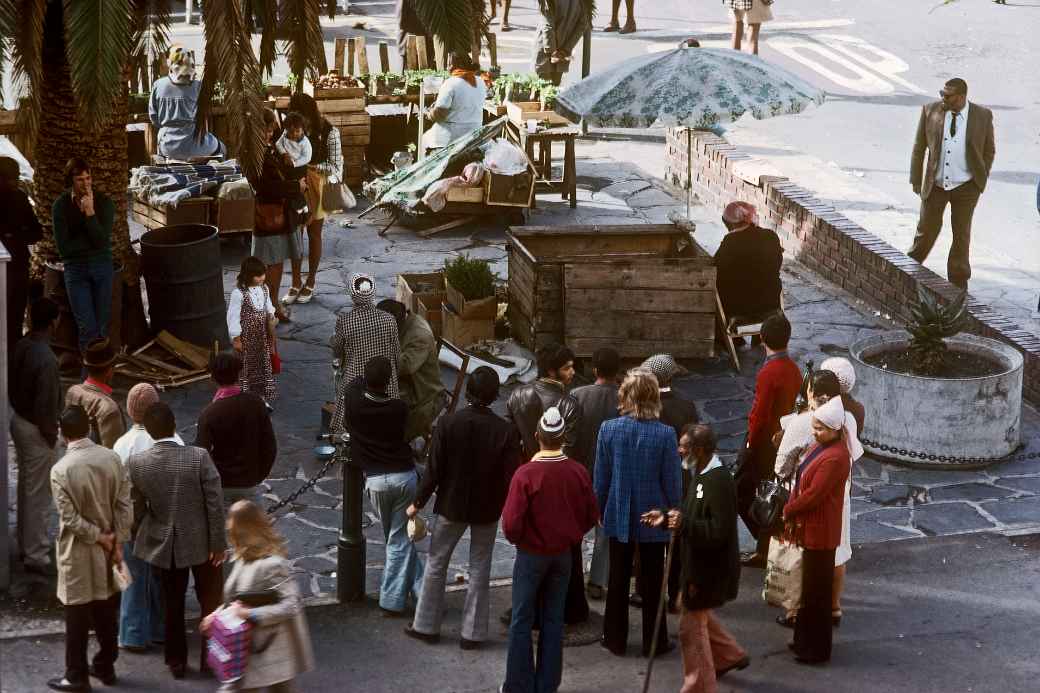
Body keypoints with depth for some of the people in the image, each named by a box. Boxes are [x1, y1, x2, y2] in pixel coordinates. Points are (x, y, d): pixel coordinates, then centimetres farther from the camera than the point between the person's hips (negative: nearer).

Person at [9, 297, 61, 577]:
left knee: (26, 488, 22)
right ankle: (36, 557, 9)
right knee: (39, 496, 1)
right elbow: (46, 404, -26)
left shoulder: (20, 347, -1)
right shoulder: (45, 359, -29)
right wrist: (50, 434, -12)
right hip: (37, 430, -9)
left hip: (18, 420, 9)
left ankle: (26, 544, 35)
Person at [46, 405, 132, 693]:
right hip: (108, 550, 4)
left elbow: (70, 518, -18)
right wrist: (117, 542, -1)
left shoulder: (61, 470, -18)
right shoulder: (112, 458, -6)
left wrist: (100, 537, -8)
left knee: (78, 616, 6)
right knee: (107, 611, 17)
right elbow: (124, 505, -5)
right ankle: (105, 666, 29)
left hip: (79, 553, -4)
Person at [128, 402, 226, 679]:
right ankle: (211, 656, 27)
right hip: (201, 541, -2)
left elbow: (136, 509, -4)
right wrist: (218, 543, -5)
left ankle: (176, 661, 29)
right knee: (210, 600, 19)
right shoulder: (199, 457, -21)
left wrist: (139, 539, 13)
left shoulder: (137, 463, -15)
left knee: (173, 604, 20)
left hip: (164, 543, 2)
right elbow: (215, 504, -16)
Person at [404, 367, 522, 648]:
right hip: (488, 509, 0)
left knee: (436, 564, 16)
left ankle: (426, 626, 22)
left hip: (451, 506, 0)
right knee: (479, 569, 12)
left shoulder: (448, 423, -15)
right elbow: (510, 477, -11)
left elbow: (434, 470, -12)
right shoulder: (506, 432, -15)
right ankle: (472, 633, 15)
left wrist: (418, 503, 0)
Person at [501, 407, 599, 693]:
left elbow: (511, 524, -19)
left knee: (522, 622, 8)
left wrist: (517, 540, 2)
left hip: (531, 555, -3)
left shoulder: (525, 474, -21)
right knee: (553, 621, 13)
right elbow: (591, 516, 1)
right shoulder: (578, 473, -10)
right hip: (564, 555, 3)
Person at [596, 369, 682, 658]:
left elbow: (600, 478, -3)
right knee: (652, 581, 12)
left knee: (618, 579, 15)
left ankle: (615, 639, 24)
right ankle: (654, 642, 20)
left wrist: (601, 511, 11)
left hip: (618, 517, 2)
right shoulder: (665, 434, -17)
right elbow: (672, 482, -10)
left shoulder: (608, 429, -12)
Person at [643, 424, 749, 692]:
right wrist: (667, 518, 5)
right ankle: (732, 655, 43)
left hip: (711, 567, -10)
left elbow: (719, 532, -30)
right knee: (697, 614, 26)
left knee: (692, 625, 1)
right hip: (700, 562, 10)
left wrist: (684, 524, -34)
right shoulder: (703, 475, 6)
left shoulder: (719, 482, -25)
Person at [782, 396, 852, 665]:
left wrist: (788, 511, -9)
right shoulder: (819, 448, 9)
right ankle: (805, 640, 31)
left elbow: (813, 494, -23)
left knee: (816, 591, 1)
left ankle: (816, 649, 10)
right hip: (810, 528, 10)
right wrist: (793, 516, 2)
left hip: (820, 532, -10)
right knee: (809, 587, 19)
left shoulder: (835, 457, -22)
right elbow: (801, 484, 12)